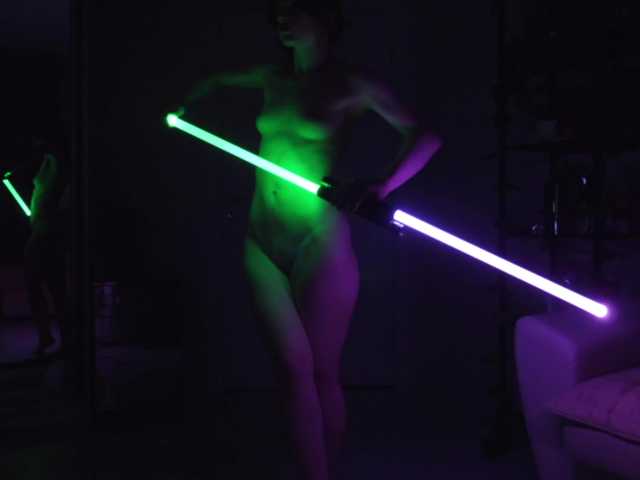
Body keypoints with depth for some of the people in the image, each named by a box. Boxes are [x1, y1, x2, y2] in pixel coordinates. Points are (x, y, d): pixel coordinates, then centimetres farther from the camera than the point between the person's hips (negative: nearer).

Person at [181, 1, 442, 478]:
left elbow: (425, 137, -15)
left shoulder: (351, 84, -3)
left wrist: (384, 186, -29)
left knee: (322, 373, 1)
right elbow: (219, 79, 35)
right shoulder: (274, 78, 12)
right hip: (263, 242, 4)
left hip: (319, 240, -4)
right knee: (294, 371, 2)